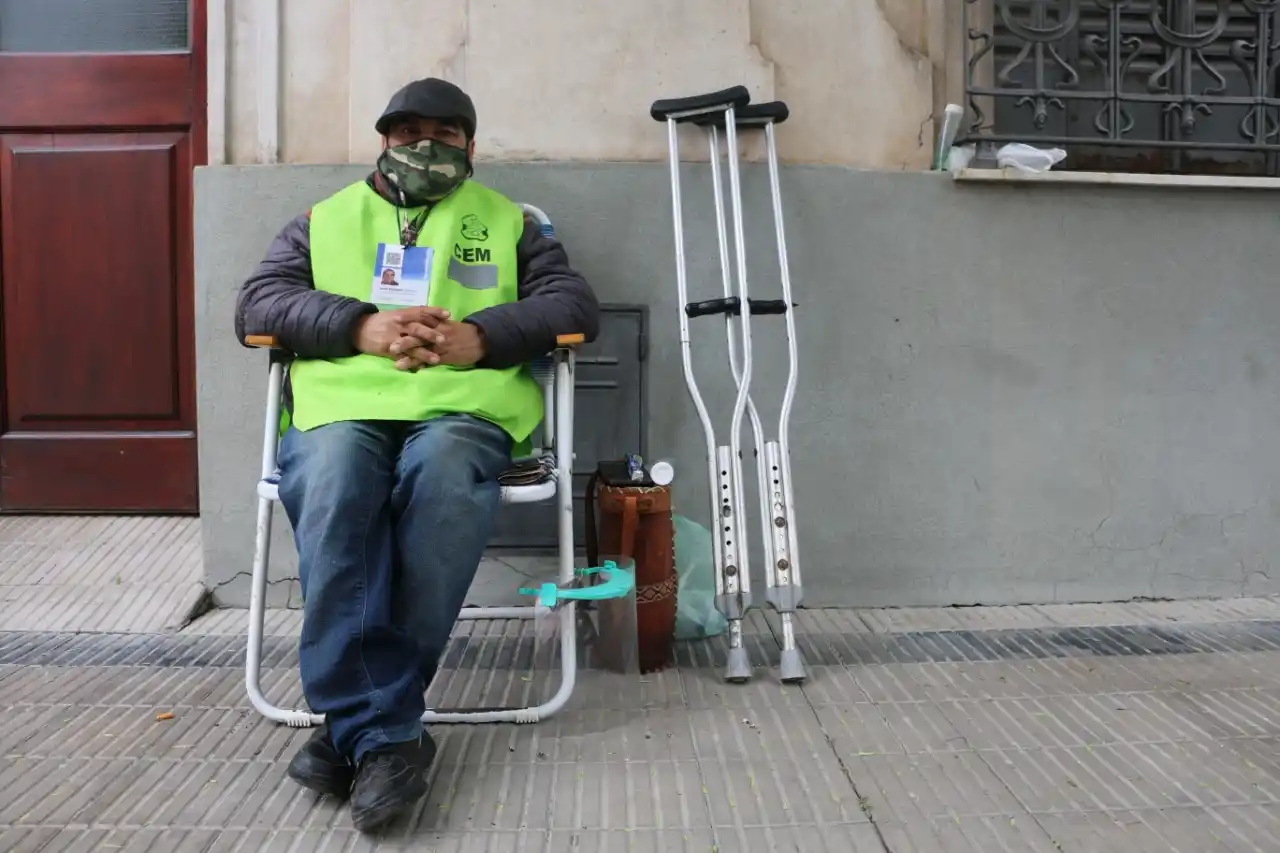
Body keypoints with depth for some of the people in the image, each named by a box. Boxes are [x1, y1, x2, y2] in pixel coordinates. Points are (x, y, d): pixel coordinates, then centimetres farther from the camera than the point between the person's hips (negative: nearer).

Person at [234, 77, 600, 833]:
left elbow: (575, 304, 10)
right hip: (340, 405, 1)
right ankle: (384, 736, -33)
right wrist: (362, 326, -9)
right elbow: (257, 304, 11)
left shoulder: (508, 223, 25)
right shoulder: (324, 220, 27)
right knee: (333, 489, -35)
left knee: (442, 479, -37)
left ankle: (355, 727, -30)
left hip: (462, 409, -1)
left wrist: (480, 336, -9)